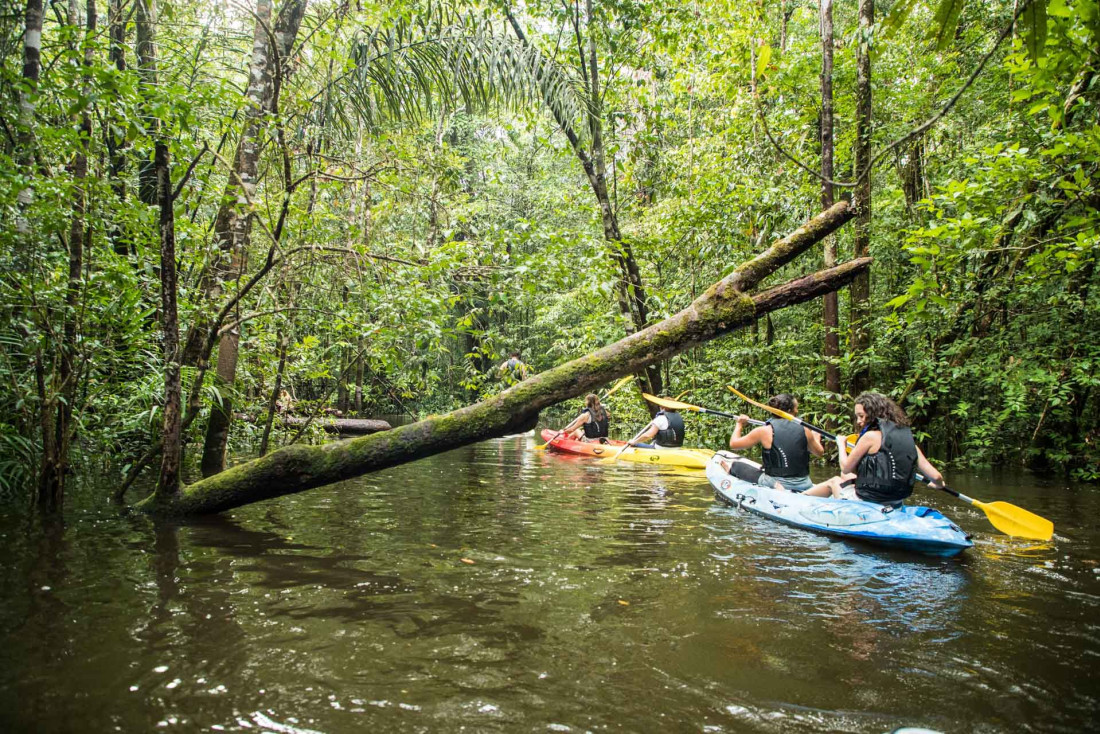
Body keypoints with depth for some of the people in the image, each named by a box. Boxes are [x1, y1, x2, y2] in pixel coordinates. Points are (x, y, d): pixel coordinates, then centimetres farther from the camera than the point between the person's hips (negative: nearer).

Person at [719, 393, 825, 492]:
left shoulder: (765, 431, -10)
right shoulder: (805, 431, -2)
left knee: (735, 463, 18)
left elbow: (733, 444, 0)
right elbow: (820, 452, 16)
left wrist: (739, 425, 18)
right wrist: (816, 439, 38)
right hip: (804, 486, 1)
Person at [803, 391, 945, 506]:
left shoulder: (871, 436, -15)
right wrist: (938, 483, 25)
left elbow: (846, 468, -6)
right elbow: (936, 476, 1)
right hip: (895, 505, 7)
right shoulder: (908, 438, 3)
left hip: (867, 503, -7)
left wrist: (841, 445, 12)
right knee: (846, 477, 29)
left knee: (834, 482, 24)